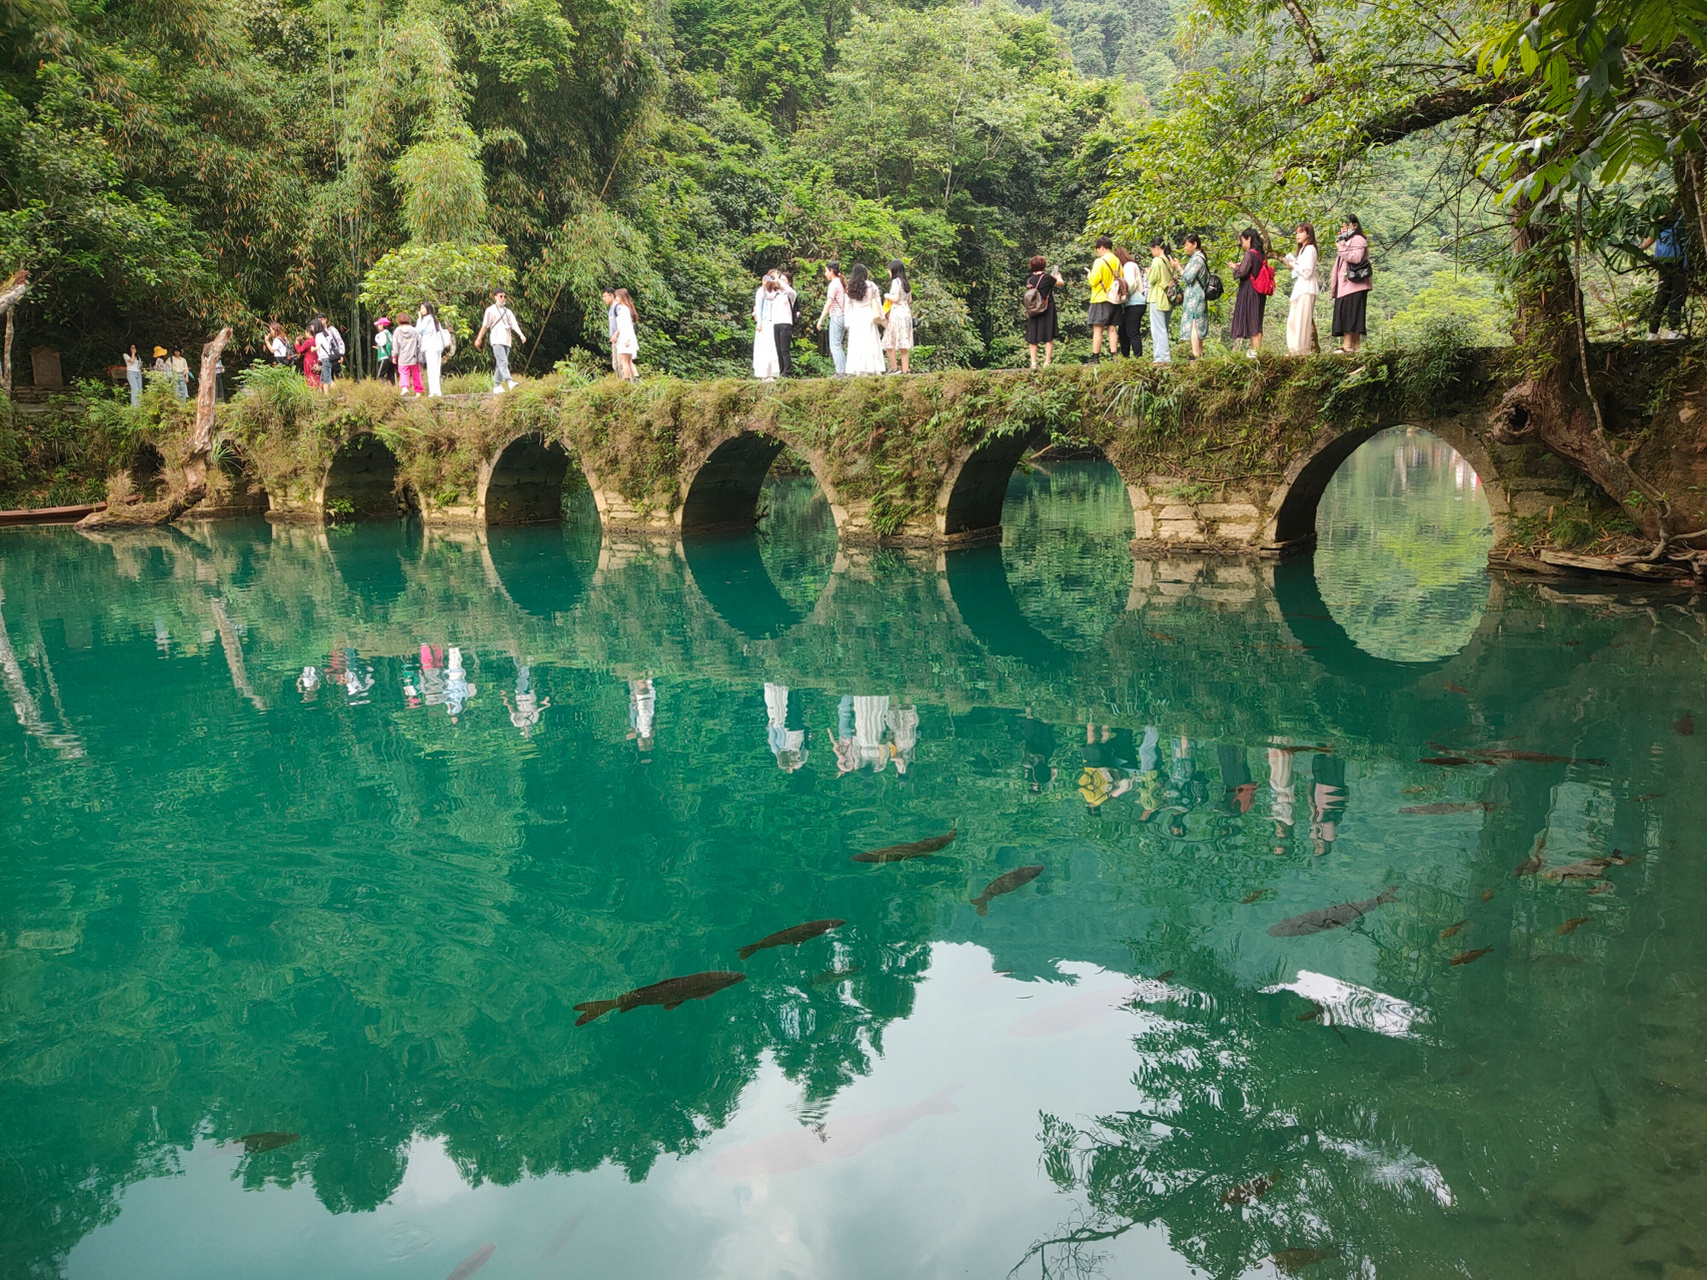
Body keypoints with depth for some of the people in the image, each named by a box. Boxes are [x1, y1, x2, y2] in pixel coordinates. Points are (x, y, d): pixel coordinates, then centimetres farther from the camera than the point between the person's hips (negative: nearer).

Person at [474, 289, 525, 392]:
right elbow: (485, 325, 3)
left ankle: (496, 386, 10)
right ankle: (509, 382, -36)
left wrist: (521, 335, -10)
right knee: (503, 362, -20)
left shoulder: (508, 311, 19)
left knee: (500, 364, 7)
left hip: (507, 341, 6)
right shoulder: (490, 310, 5)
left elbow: (514, 324, 6)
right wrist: (478, 339, 0)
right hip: (497, 341, -6)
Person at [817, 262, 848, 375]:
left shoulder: (834, 284, -11)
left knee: (835, 346, -7)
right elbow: (848, 301, 17)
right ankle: (845, 369, 11)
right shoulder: (842, 283, 15)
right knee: (839, 345, 13)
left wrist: (821, 319, -16)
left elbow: (829, 303, -17)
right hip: (844, 316, 9)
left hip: (836, 316, -9)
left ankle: (840, 371, -11)